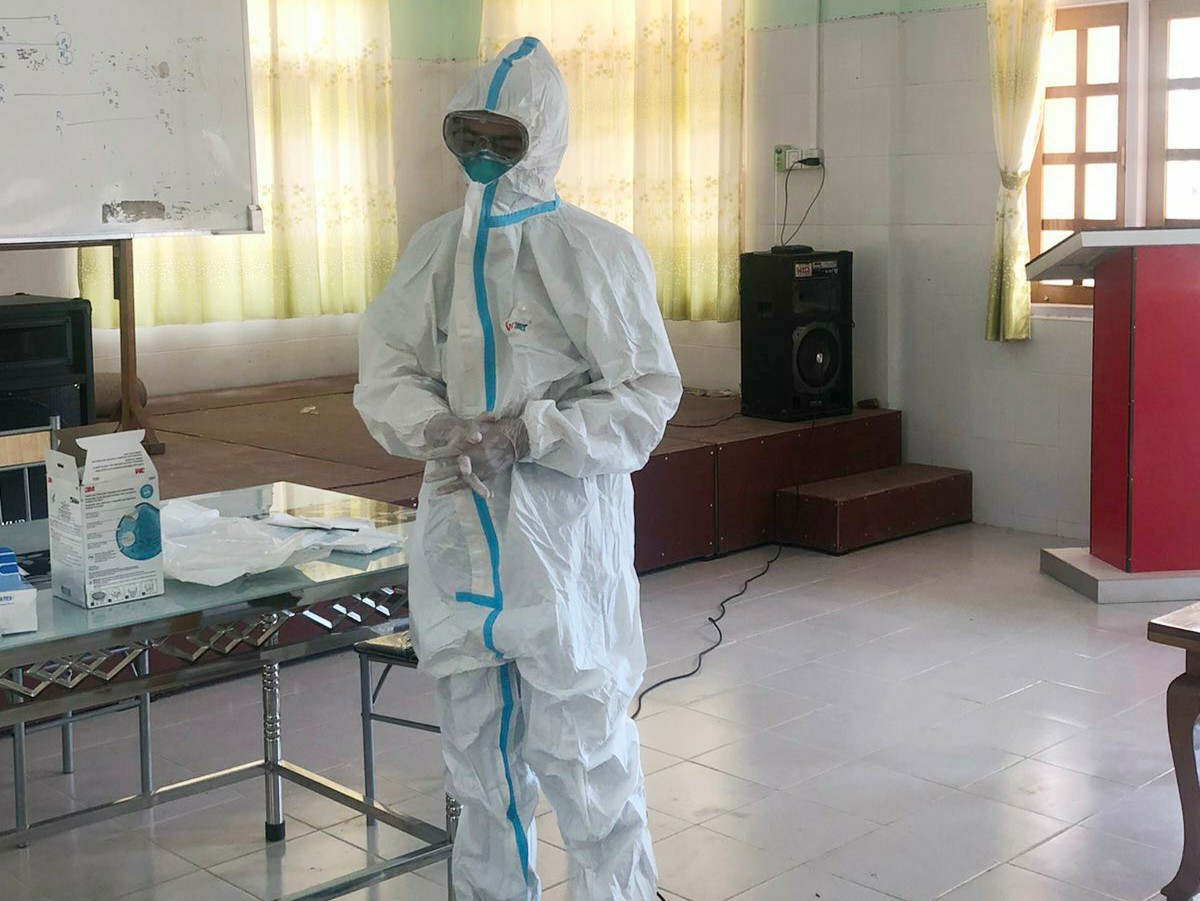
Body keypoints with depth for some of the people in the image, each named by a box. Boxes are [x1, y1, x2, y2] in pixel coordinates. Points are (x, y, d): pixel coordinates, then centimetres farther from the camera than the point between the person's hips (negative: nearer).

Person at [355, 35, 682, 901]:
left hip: (565, 528, -5)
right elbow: (385, 374, 6)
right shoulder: (433, 251, 7)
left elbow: (646, 397, -9)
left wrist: (525, 435, -20)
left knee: (580, 740, 0)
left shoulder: (597, 251, -8)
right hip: (460, 528, 5)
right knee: (477, 740, 17)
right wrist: (440, 427, -15)